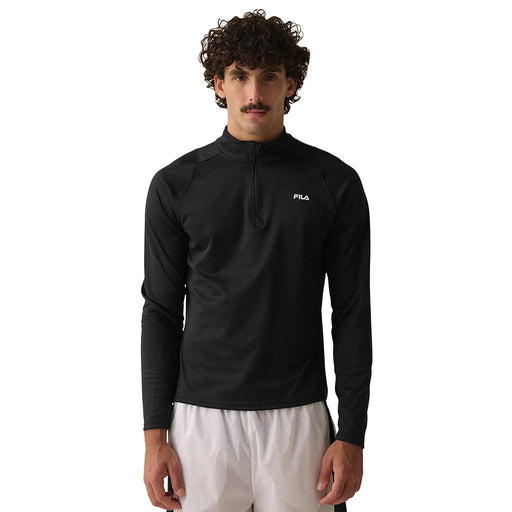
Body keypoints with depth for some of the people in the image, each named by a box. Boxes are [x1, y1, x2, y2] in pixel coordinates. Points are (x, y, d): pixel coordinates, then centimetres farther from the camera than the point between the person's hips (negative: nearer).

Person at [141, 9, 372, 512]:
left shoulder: (335, 182, 0)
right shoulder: (176, 185, 2)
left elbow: (352, 314, 1)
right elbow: (161, 312, 4)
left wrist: (352, 433, -3)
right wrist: (155, 434, -1)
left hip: (298, 417, 0)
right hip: (201, 416, 0)